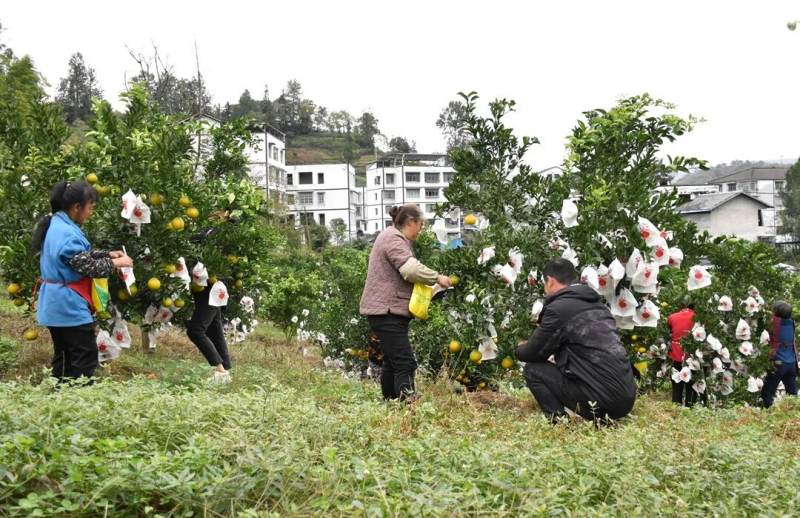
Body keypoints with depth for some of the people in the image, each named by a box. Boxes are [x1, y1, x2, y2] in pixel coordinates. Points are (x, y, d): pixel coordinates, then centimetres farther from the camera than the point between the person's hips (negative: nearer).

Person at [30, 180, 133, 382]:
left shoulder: (55, 225, 10)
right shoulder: (67, 233, -22)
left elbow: (81, 255, 17)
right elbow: (87, 266, -21)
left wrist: (108, 254, 8)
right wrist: (115, 263, -9)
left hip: (55, 304, 10)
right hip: (68, 305, -10)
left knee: (64, 355, 16)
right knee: (87, 355, -4)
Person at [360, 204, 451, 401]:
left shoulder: (394, 237, 22)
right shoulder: (393, 238, -13)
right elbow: (411, 269, -26)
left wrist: (430, 284, 16)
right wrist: (437, 278, -14)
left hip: (389, 311, 11)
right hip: (386, 311, -11)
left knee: (393, 362, 13)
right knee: (405, 363, -16)